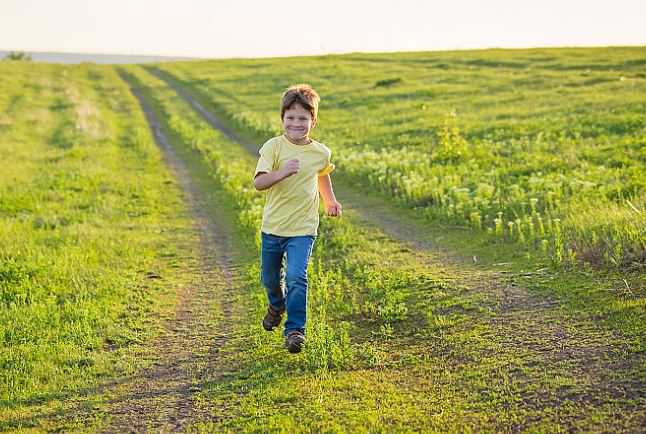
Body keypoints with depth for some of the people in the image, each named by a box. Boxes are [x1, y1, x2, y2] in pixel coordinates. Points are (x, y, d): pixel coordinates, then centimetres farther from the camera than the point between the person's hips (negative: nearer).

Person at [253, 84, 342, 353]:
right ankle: (276, 306, 51)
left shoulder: (321, 153, -1)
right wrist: (282, 172, -39)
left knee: (296, 278, -18)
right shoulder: (273, 147, -12)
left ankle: (295, 329, -7)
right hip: (273, 227, 0)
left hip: (303, 229, 0)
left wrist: (330, 200, 19)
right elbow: (258, 182, -24)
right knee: (270, 278, 19)